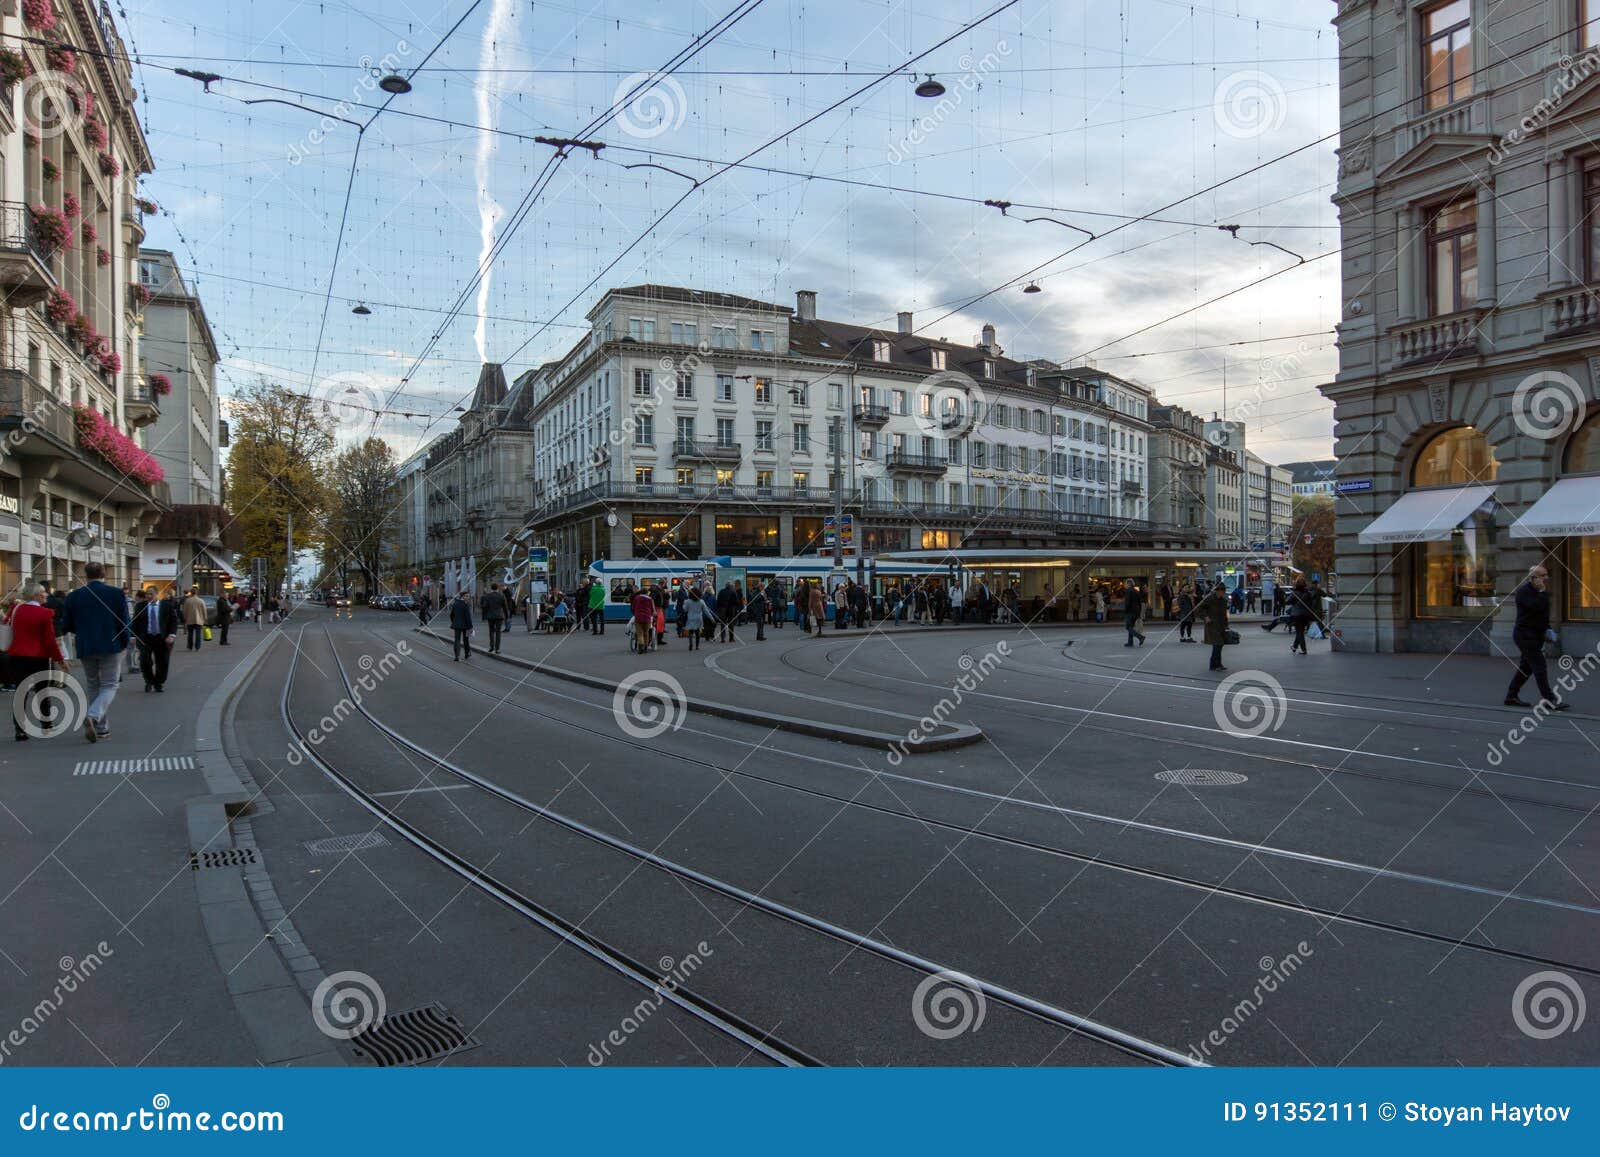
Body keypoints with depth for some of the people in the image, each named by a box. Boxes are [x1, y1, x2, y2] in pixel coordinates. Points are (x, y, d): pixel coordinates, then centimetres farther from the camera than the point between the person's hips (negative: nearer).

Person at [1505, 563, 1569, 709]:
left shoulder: (1538, 591, 15)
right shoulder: (1524, 591, -13)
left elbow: (1543, 614, 25)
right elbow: (1536, 607, -29)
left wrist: (1547, 629, 13)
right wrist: (1543, 591, -19)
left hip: (1535, 635, 10)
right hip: (1525, 635, -10)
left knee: (1526, 668, 12)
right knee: (1539, 667, -11)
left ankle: (1511, 697, 17)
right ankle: (1550, 700, -10)